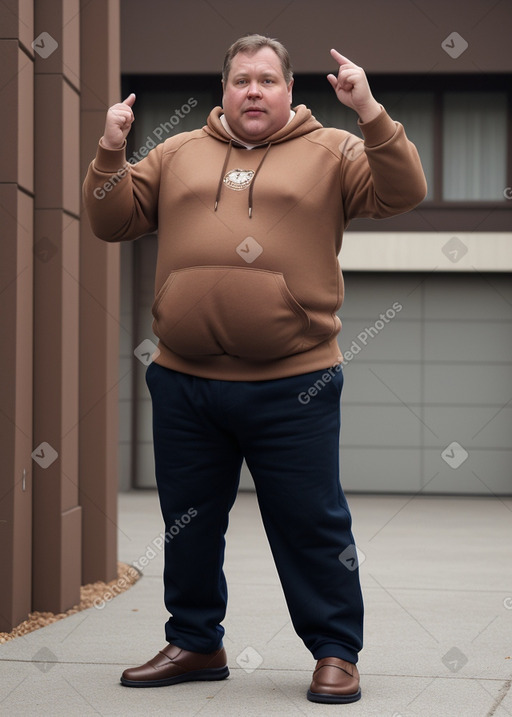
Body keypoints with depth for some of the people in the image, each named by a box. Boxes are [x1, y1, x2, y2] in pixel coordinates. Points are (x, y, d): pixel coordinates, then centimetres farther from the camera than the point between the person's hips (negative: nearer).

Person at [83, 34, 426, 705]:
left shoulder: (330, 151, 6)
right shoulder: (178, 153, 15)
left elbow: (401, 193, -6)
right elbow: (114, 220, 14)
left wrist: (371, 113, -16)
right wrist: (110, 153, -2)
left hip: (293, 386, -3)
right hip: (183, 382, 4)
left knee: (311, 525, 2)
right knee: (188, 523, 14)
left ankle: (336, 653, 15)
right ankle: (195, 643, 30)